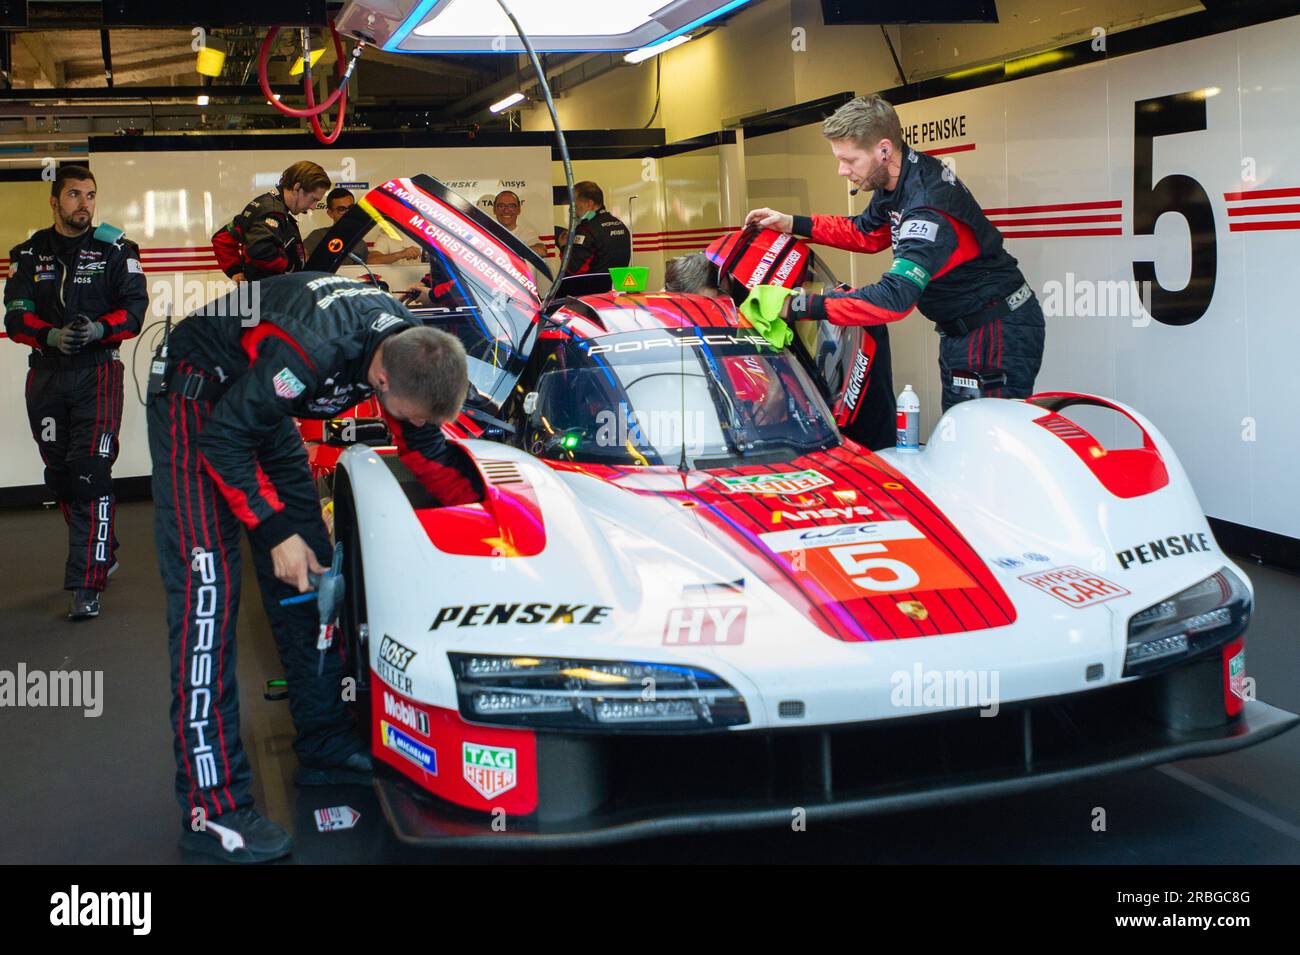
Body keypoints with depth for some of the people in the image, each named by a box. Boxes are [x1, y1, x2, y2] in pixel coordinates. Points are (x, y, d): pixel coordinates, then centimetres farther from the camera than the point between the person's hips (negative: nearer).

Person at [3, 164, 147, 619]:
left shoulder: (115, 248, -1)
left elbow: (135, 305, -4)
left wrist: (100, 329, -22)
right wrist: (52, 335, -18)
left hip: (97, 371, -4)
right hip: (46, 373, 4)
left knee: (91, 474, -13)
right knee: (59, 474, 12)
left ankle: (86, 585, -12)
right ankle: (102, 553, 32)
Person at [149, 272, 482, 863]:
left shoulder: (415, 351, -15)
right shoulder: (311, 349, -38)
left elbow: (427, 450, 2)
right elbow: (223, 439, -27)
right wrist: (275, 531, -23)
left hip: (260, 400, 8)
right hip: (198, 397, -8)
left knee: (309, 573, 6)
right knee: (206, 582, -16)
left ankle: (323, 747, 17)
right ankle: (210, 805, -17)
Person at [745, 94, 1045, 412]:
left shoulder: (930, 210, -31)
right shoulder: (896, 180, -1)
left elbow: (894, 299, -39)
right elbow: (867, 233, 18)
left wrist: (801, 306, -38)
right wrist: (794, 224, 7)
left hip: (997, 334, -10)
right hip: (960, 330, 10)